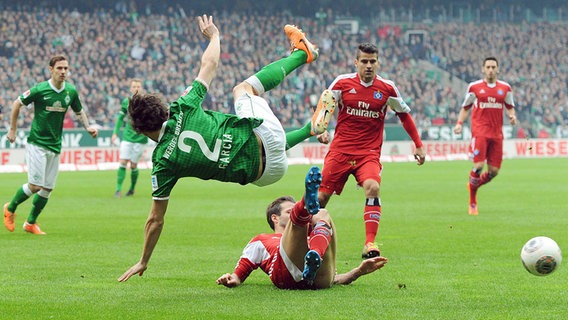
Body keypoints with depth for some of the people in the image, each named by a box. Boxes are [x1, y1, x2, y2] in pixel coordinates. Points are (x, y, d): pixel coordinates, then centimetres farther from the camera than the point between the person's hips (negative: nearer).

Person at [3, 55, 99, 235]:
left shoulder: (71, 91, 1)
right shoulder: (40, 90, -13)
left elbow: (79, 111, 18)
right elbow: (17, 104, 0)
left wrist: (88, 127, 0)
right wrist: (12, 130, 2)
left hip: (55, 145, 5)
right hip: (37, 143, -5)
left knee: (48, 188, 5)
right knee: (35, 185, -12)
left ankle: (31, 223, 20)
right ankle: (10, 209, 13)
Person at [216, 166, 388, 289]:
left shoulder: (308, 241, 48)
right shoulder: (261, 241, 40)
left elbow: (333, 279, 41)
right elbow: (239, 274, 27)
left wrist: (360, 271, 24)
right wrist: (231, 279, 2)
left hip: (319, 278, 3)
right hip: (288, 275, -3)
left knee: (322, 215, -8)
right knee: (311, 213, -12)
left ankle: (314, 258, -44)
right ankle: (308, 202, -55)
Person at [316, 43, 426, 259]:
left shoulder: (387, 88, 1)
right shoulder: (342, 83, -2)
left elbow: (404, 115, 14)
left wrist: (418, 145, 14)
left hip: (369, 153, 0)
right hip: (340, 150, 1)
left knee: (372, 187, -27)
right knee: (322, 195, 0)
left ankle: (370, 245, -28)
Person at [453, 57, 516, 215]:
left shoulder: (505, 88, 11)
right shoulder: (474, 87, 4)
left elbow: (510, 107, 20)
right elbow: (465, 108, 12)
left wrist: (512, 116, -2)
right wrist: (459, 123, -2)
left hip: (497, 133, 3)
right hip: (480, 131, -3)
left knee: (494, 171, 0)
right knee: (479, 165, -15)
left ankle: (474, 185, 31)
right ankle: (472, 202, 2)